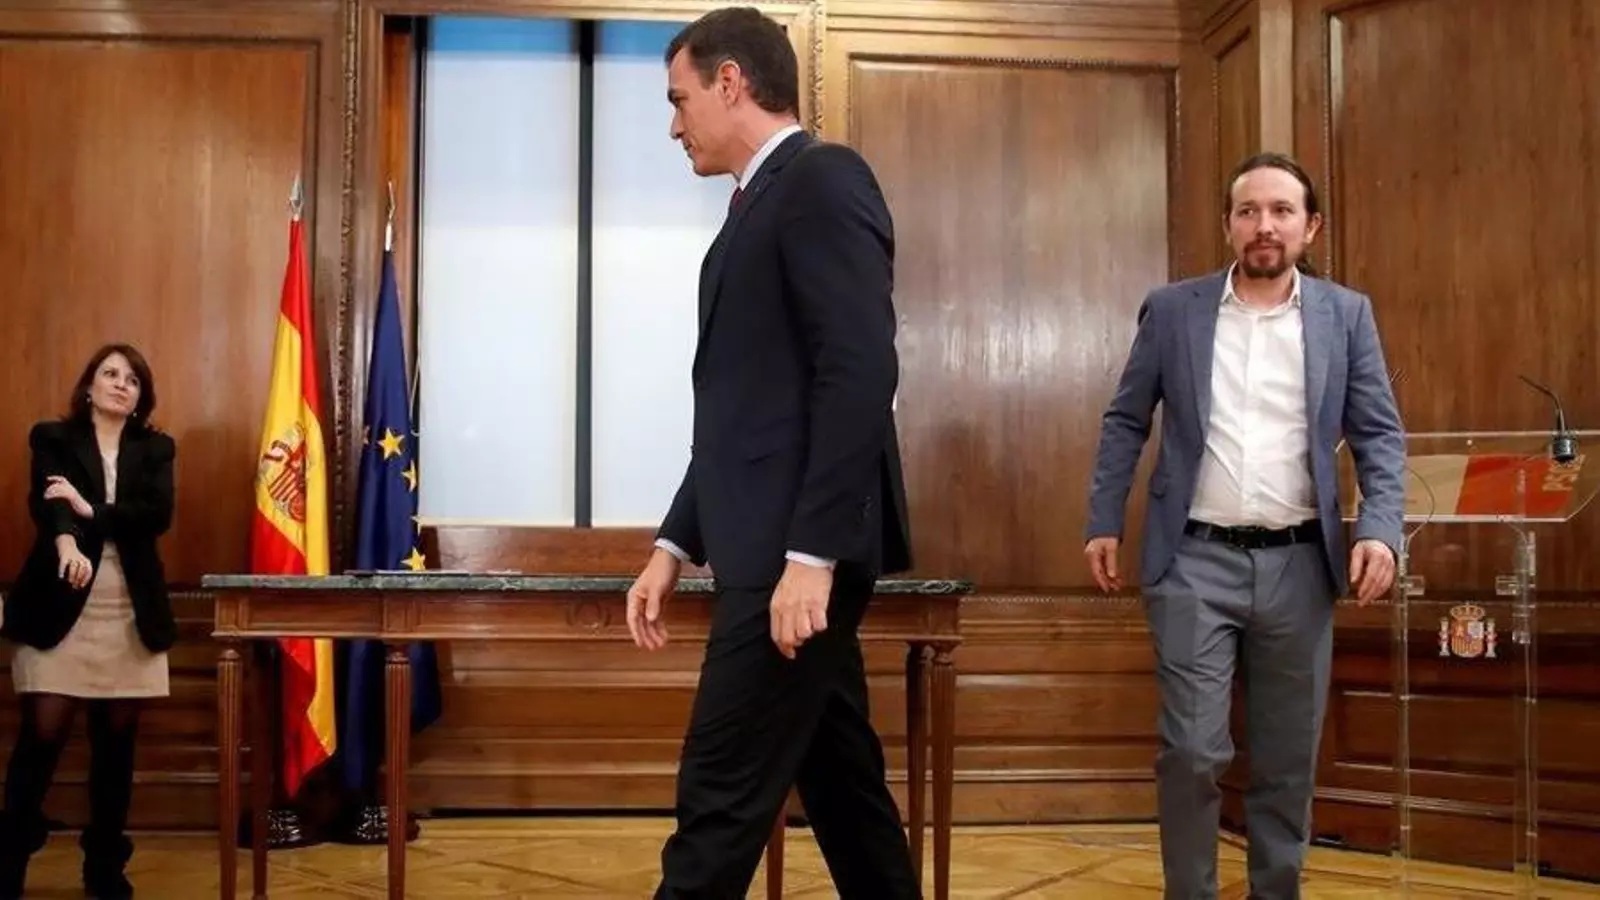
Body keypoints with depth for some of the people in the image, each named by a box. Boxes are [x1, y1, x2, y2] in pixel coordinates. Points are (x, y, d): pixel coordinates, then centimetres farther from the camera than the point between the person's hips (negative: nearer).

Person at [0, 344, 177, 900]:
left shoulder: (155, 449, 11)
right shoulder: (53, 438, 6)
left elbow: (158, 515, -5)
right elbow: (45, 501, -14)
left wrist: (90, 510, -18)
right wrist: (66, 544, -34)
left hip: (130, 614, 2)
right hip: (61, 607, -2)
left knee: (116, 741, 7)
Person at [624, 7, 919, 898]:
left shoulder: (824, 177, -8)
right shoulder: (763, 205, 20)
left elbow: (860, 374, -19)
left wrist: (811, 555, -24)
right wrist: (676, 545, 18)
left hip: (800, 553, -10)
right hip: (775, 550, 10)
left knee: (721, 798, -5)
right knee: (842, 784, 14)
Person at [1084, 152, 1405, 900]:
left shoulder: (1346, 315, 5)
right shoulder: (1171, 310, 3)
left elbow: (1380, 434, 3)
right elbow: (1125, 422, 7)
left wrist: (1381, 529, -12)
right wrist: (1103, 523, 1)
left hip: (1299, 563, 2)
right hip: (1196, 562, -1)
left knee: (1288, 758, 10)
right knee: (1192, 750, -4)